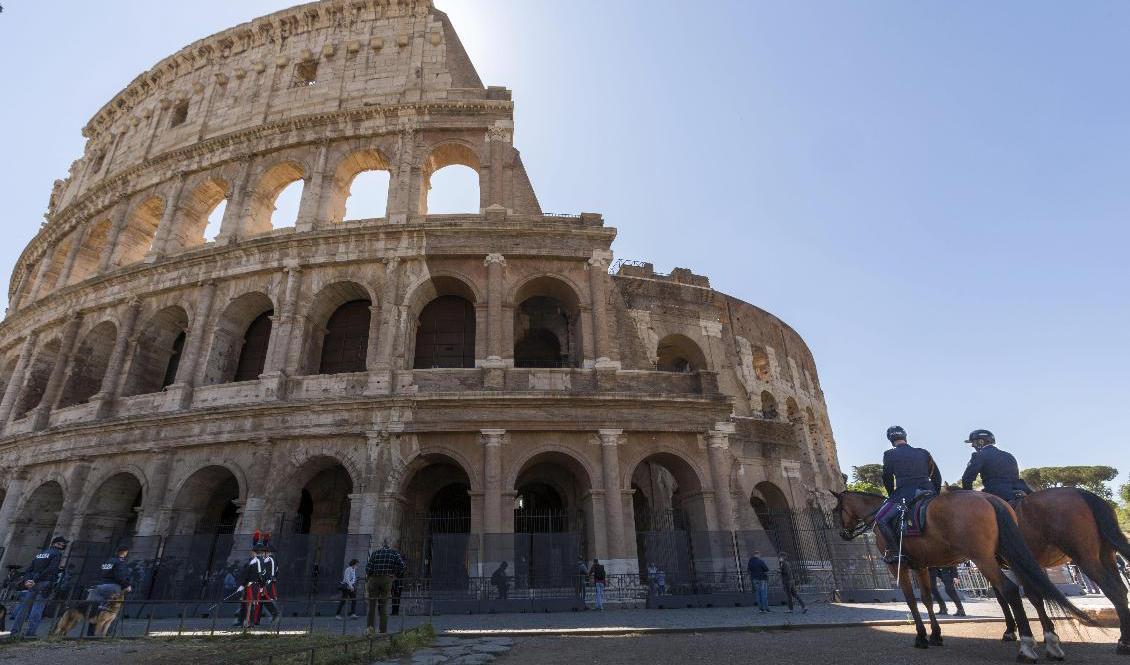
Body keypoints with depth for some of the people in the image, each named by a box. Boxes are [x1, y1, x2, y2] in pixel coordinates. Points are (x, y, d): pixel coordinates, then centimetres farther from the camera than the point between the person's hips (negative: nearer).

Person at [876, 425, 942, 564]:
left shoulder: (889, 455, 3)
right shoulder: (924, 453, 15)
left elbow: (887, 480, 8)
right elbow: (937, 477, 17)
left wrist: (892, 496, 22)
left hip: (904, 494, -5)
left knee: (881, 519, 2)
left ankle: (894, 551, -12)